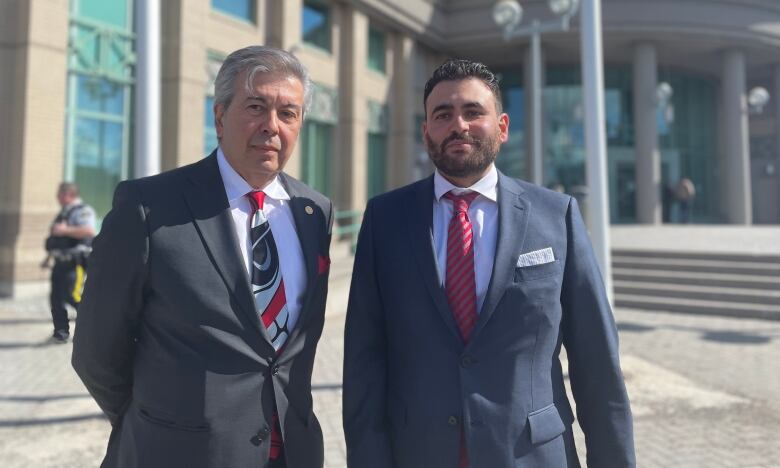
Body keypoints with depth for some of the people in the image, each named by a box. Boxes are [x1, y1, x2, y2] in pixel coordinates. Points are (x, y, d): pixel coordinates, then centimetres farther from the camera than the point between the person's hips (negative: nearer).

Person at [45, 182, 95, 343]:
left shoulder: (83, 210, -9)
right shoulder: (63, 212, 20)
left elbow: (89, 231, -26)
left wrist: (66, 230, -25)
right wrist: (48, 257, 28)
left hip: (75, 262, -9)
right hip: (60, 262, 9)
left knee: (72, 295, -15)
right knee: (56, 297, 6)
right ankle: (61, 331, 15)